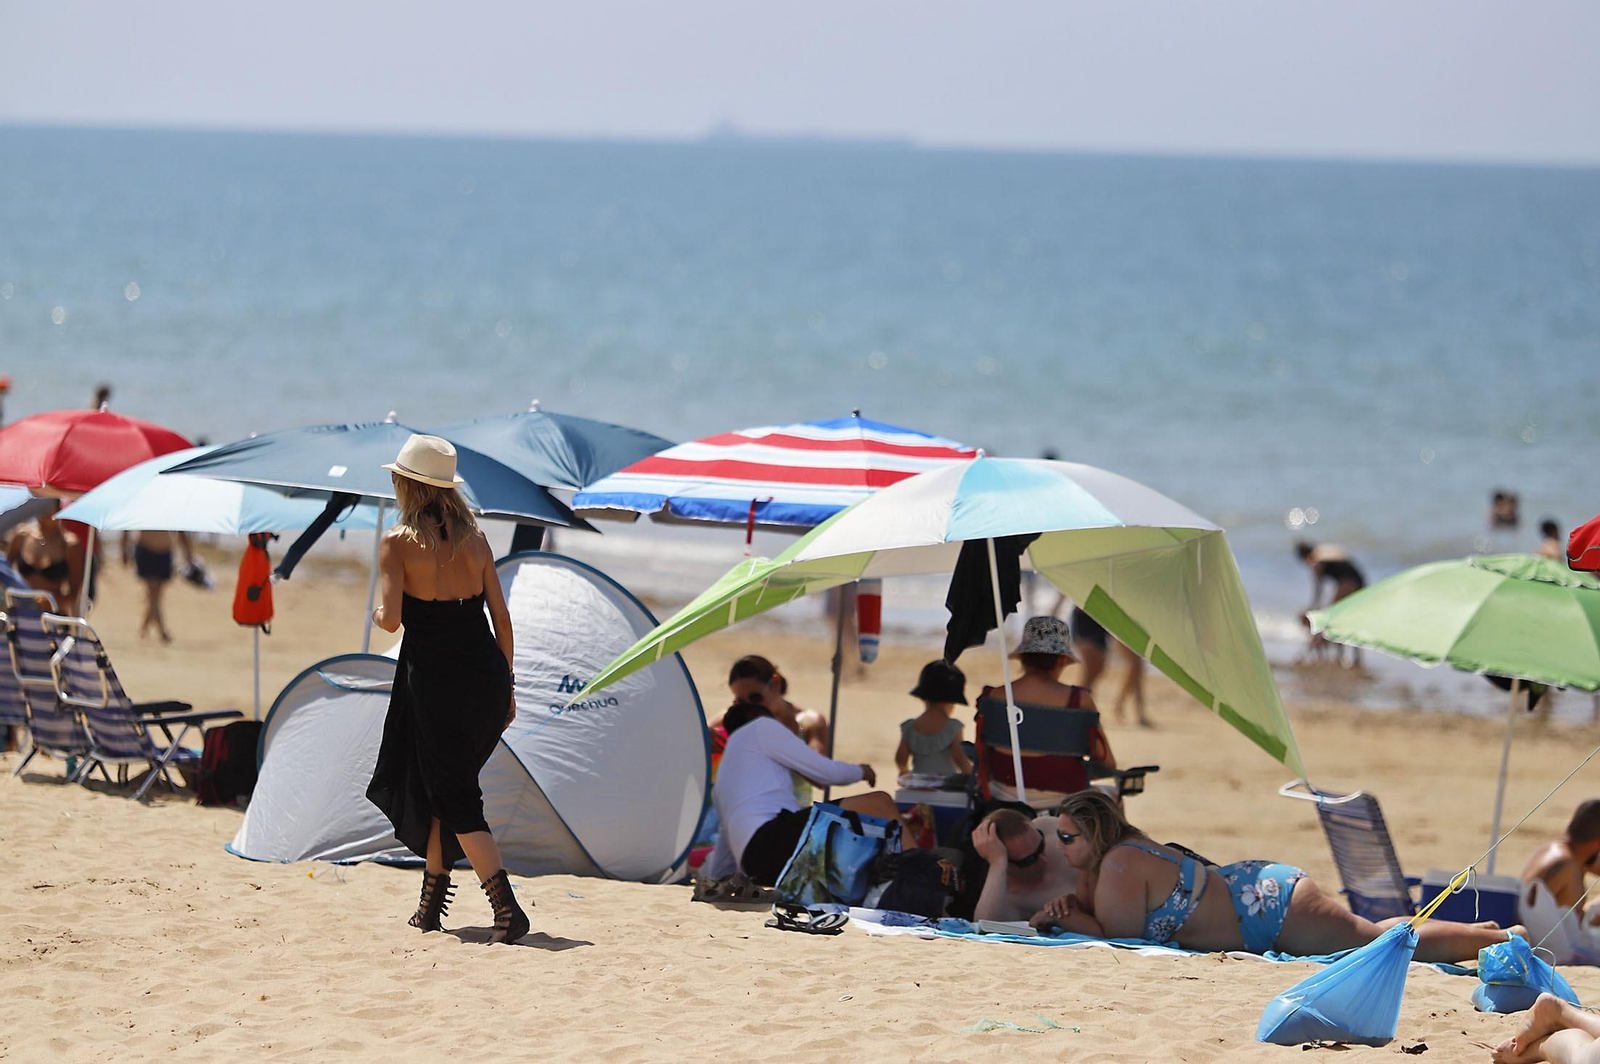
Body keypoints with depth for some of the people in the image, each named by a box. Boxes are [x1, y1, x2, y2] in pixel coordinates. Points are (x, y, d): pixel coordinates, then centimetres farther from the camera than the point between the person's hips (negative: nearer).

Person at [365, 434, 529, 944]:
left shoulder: (397, 541, -6)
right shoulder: (472, 537, 8)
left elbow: (392, 618, -13)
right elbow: (501, 618, 8)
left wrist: (377, 614, 11)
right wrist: (506, 687, 15)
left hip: (435, 675, -5)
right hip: (486, 673, 5)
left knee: (454, 797, 0)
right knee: (443, 783, 22)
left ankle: (506, 907, -14)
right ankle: (432, 901, 27)